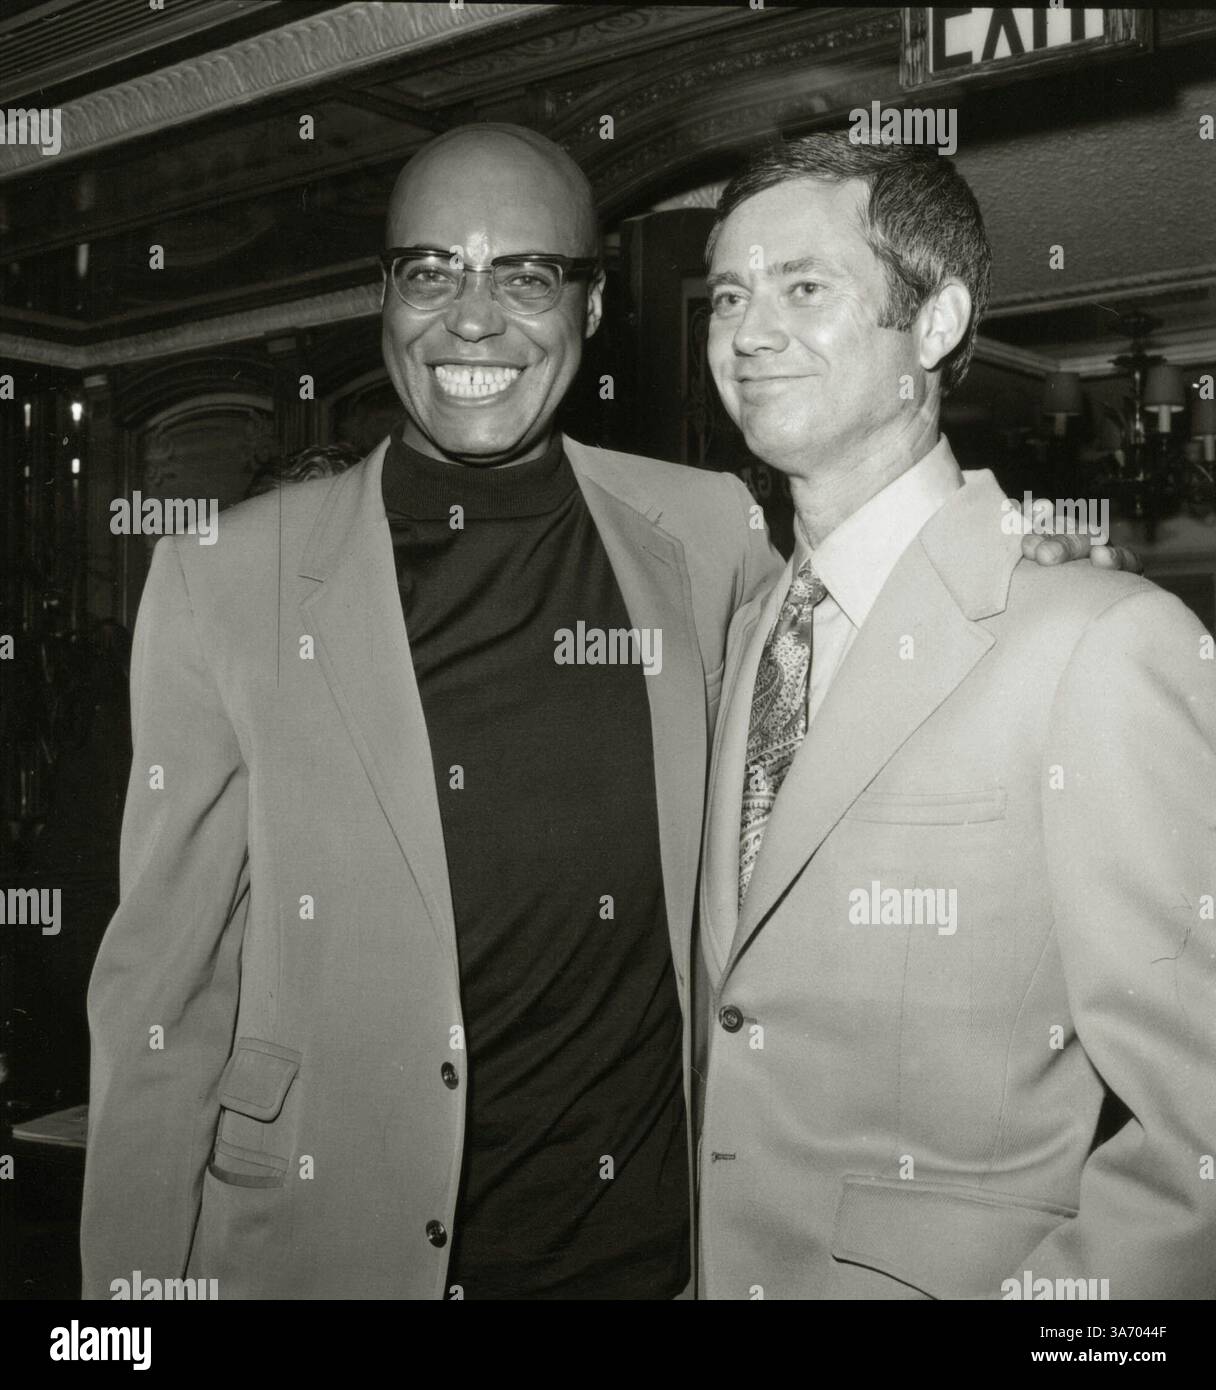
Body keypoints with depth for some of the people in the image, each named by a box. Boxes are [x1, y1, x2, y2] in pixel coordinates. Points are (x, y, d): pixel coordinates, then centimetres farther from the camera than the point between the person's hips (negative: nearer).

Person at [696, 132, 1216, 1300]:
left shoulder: (1106, 644, -20)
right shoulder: (747, 633, 3)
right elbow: (743, 1053, 6)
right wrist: (711, 1252, -3)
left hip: (963, 1272, -6)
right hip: (725, 1259, 6)